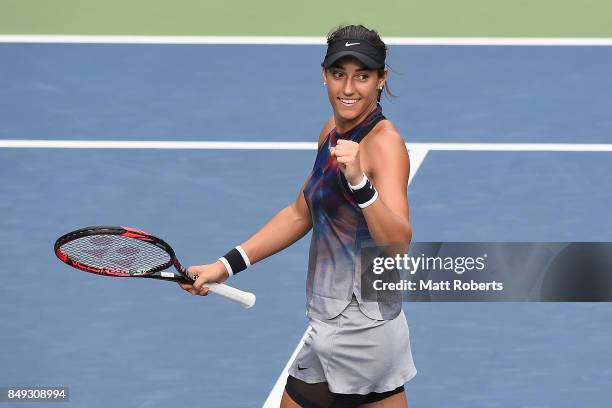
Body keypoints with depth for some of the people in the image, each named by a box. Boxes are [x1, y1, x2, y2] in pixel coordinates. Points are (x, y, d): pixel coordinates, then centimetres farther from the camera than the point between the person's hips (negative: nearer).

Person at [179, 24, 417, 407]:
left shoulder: (385, 143, -20)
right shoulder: (334, 131, 5)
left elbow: (398, 243, -31)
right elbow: (301, 214, 15)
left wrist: (359, 184, -46)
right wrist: (228, 265, 11)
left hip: (352, 332, -8)